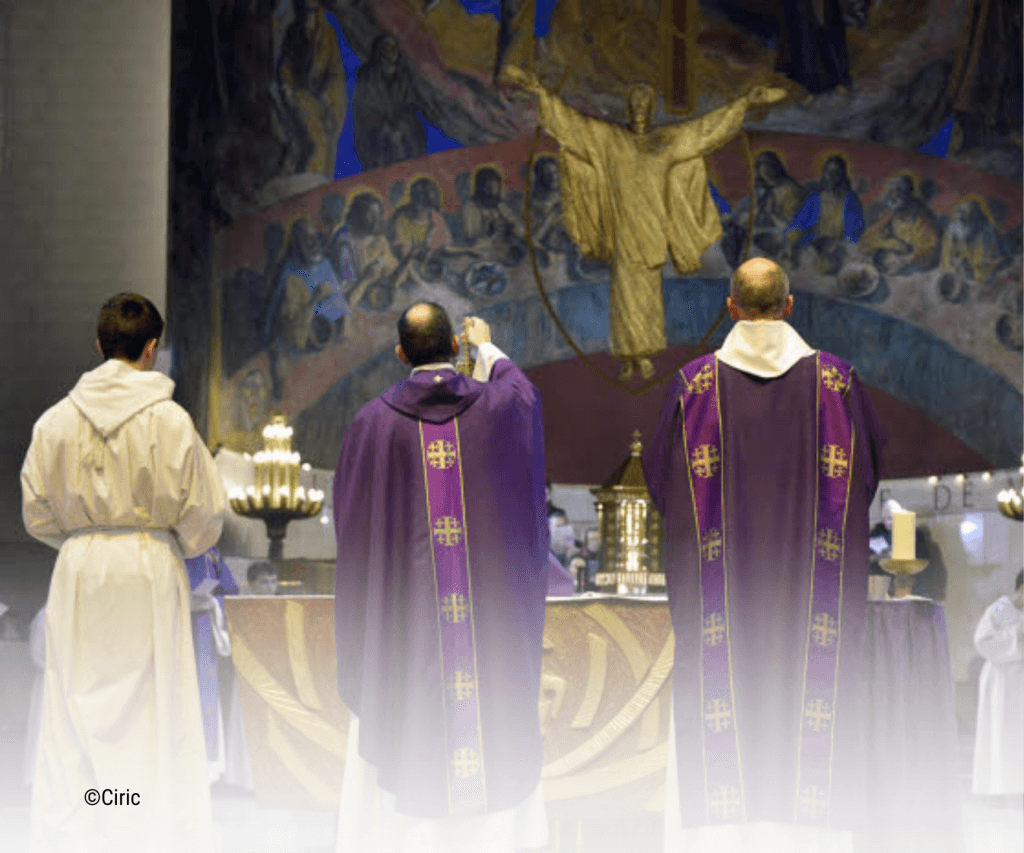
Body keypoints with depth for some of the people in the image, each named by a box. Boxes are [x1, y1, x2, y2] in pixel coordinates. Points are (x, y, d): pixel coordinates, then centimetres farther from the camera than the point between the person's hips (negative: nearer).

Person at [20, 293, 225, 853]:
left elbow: (36, 511, 5)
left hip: (80, 571, 2)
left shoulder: (57, 419, -1)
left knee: (78, 706, 8)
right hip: (150, 568, -2)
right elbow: (201, 510, -5)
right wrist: (184, 544, 16)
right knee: (154, 706, 5)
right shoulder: (170, 420, -9)